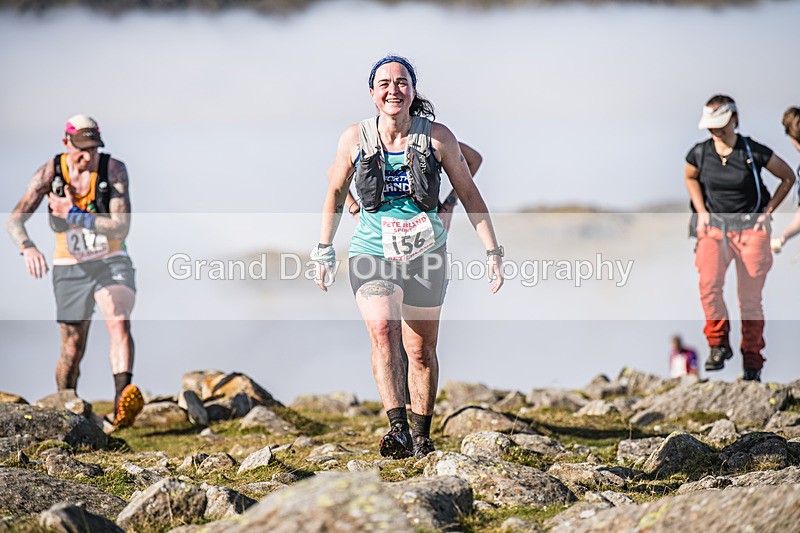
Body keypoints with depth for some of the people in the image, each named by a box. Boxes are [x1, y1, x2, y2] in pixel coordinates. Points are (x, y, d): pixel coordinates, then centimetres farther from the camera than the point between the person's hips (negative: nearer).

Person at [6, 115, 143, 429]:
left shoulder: (114, 169, -15)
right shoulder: (50, 173, -12)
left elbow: (121, 228, -21)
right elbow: (15, 220, -18)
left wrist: (73, 215, -29)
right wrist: (28, 247, -40)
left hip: (111, 262, -1)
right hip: (70, 269, 1)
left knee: (119, 321, -29)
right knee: (72, 351, 7)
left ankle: (122, 402, -47)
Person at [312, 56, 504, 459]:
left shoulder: (437, 137, -7)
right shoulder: (356, 138, -5)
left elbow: (470, 196, 1)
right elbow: (335, 194, 9)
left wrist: (492, 252, -2)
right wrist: (324, 251, 7)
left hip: (425, 255, 1)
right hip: (373, 252, -1)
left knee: (421, 350, 9)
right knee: (383, 331, -25)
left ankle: (421, 436, 25)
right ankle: (397, 428, -34)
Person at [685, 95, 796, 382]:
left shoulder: (754, 152, -10)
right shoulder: (699, 153, -3)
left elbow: (788, 178, 4)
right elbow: (690, 178, 21)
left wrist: (767, 212, -1)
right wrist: (701, 212, 9)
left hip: (751, 229, -2)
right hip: (714, 228, 2)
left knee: (750, 300, -1)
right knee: (708, 284, -25)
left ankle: (752, 363, 13)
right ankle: (719, 343, -8)